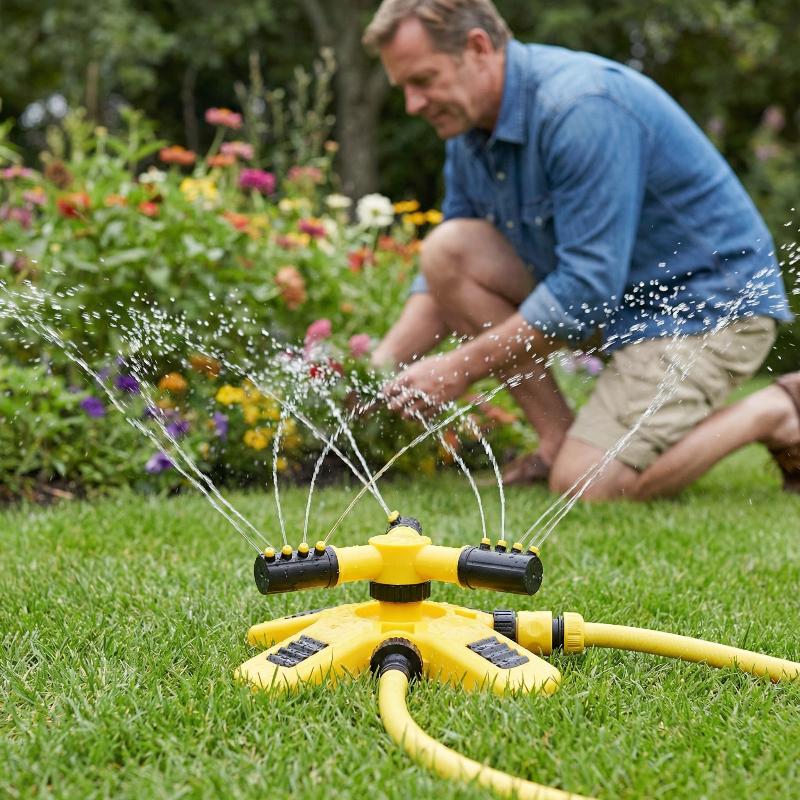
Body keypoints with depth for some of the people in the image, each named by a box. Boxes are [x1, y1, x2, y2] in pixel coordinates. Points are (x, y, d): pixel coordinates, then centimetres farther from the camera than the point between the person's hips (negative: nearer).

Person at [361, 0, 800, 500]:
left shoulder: (583, 108, -27)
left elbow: (588, 286, -29)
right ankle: (559, 439, -2)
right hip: (617, 300, 9)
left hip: (709, 302, -8)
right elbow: (444, 276, 9)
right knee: (445, 250, -8)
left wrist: (461, 368, -22)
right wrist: (380, 369, -6)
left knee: (586, 483, -21)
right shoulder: (469, 130, 2)